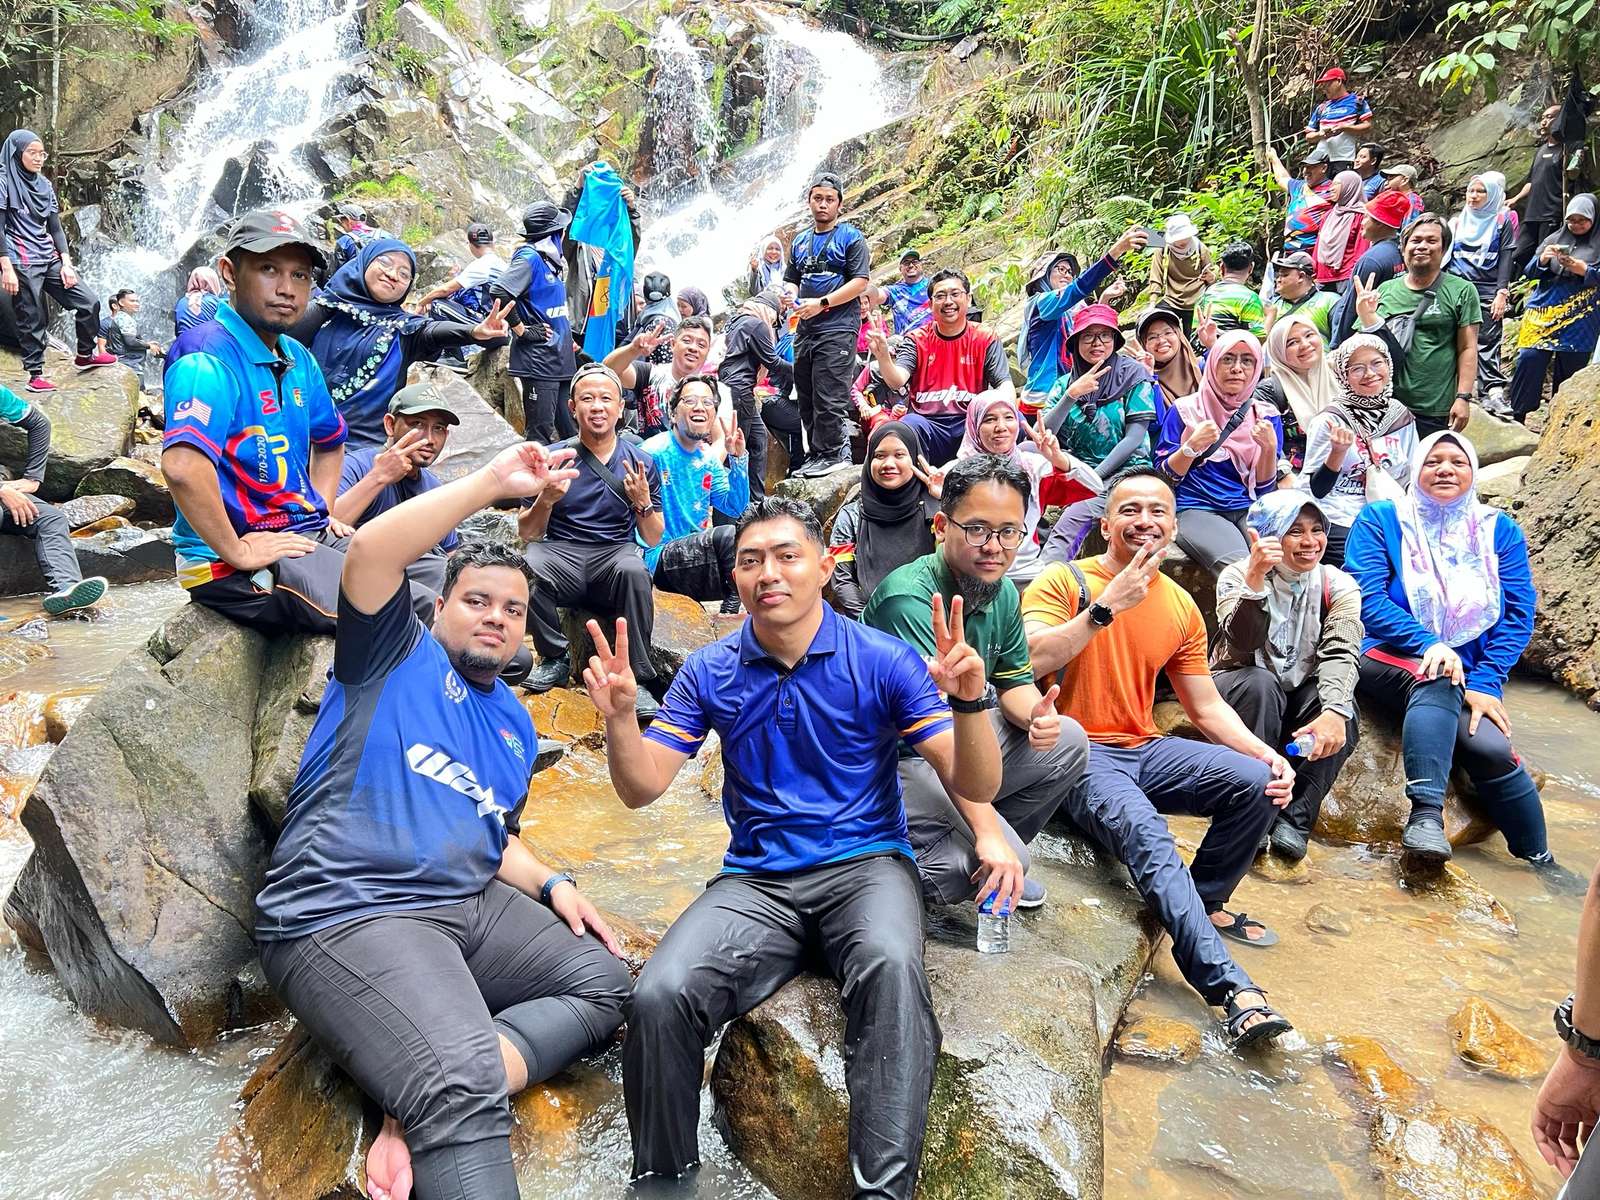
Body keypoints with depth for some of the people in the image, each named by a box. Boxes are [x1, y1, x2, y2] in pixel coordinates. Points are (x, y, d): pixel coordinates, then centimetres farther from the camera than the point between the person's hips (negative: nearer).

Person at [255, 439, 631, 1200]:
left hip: (470, 907, 9)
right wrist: (494, 483, -17)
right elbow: (370, 552, -16)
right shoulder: (397, 653, 2)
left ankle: (417, 1118, -12)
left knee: (604, 984, 1)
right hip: (345, 916, -8)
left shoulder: (516, 728, 20)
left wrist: (550, 883, 7)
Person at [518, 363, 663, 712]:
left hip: (615, 555, 0)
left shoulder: (641, 462, 7)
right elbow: (527, 534, 6)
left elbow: (653, 540, 8)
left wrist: (643, 502, -11)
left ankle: (637, 679, -21)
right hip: (562, 555, 1)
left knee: (634, 569, -36)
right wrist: (546, 500, -14)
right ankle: (555, 659, -8)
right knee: (524, 563, -33)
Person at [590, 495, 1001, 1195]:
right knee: (659, 996, -26)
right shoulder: (710, 672, 6)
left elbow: (976, 787, -6)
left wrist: (969, 702, -26)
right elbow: (641, 788, 2)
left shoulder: (883, 660, -2)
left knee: (890, 966, -37)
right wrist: (620, 716, -18)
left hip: (865, 864, -2)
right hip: (755, 880, 2)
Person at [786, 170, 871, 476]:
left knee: (829, 398, -12)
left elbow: (860, 282, -9)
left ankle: (831, 453, -5)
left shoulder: (850, 237, 0)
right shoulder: (800, 241, 20)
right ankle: (815, 454, 15)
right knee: (806, 399, 8)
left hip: (838, 329, -7)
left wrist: (821, 303, -15)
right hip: (805, 330, 7)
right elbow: (791, 281, 26)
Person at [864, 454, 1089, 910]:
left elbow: (1014, 680, 11)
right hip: (894, 759, -9)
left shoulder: (1002, 593, 0)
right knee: (1004, 857, -22)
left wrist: (1035, 716, -16)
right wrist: (988, 832, -36)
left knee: (1066, 741, -1)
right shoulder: (909, 599, -27)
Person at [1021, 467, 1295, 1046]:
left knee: (1257, 782, -14)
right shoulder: (1064, 580, -7)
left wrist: (1265, 753, -2)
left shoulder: (1180, 606, 11)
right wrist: (1106, 606, -25)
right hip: (1079, 753, -6)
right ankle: (1229, 985, -34)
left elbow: (1206, 705, 14)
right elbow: (1029, 662, -24)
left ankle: (1205, 903, 9)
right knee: (1144, 833, -33)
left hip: (1144, 750, 6)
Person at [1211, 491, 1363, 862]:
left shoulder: (1338, 587, -3)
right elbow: (1243, 643, -26)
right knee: (1260, 682, -35)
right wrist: (1254, 579, -41)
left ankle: (1295, 820, -22)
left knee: (1343, 709, -29)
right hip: (1238, 690, -2)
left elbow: (1341, 653, -20)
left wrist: (1334, 711, -38)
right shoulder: (1237, 576, -9)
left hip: (1299, 701, 2)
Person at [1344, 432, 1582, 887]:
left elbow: (1518, 615, 3)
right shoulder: (1380, 519, 4)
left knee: (1490, 748, -25)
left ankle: (1540, 860, -10)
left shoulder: (1500, 530, 11)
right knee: (1439, 681, -35)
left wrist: (1486, 682, -11)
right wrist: (1428, 644, -22)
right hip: (1389, 660, -2)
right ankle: (1427, 812, -40)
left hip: (1468, 674, 2)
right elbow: (1366, 597, -8)